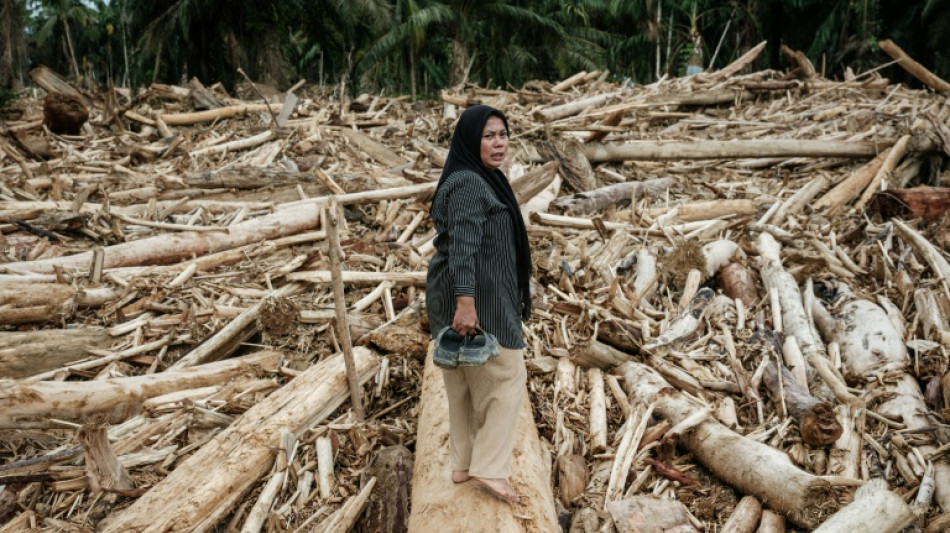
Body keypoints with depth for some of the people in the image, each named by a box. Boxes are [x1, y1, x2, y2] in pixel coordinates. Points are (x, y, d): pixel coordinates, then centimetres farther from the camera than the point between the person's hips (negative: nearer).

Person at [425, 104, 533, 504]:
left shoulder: (476, 179, 15)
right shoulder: (469, 183, -17)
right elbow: (463, 245, -28)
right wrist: (466, 301, -35)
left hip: (465, 295, 10)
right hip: (476, 297, -10)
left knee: (466, 379, 15)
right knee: (506, 374, 1)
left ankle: (463, 464, 25)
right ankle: (490, 467, 4)